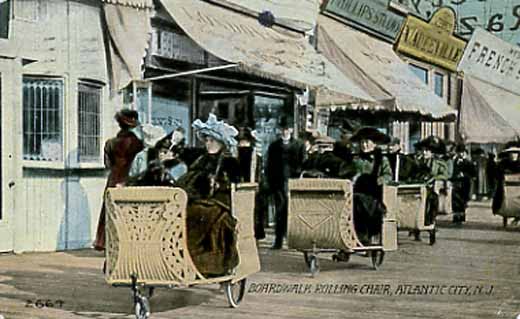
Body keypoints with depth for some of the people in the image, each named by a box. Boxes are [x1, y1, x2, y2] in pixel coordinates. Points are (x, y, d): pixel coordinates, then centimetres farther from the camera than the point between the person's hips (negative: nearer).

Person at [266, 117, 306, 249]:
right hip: (278, 183, 1)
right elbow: (269, 166, 12)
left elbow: (302, 164, 6)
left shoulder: (299, 145, 9)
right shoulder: (274, 146, 13)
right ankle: (278, 241, -1)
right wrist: (270, 183, 3)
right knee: (280, 212, -2)